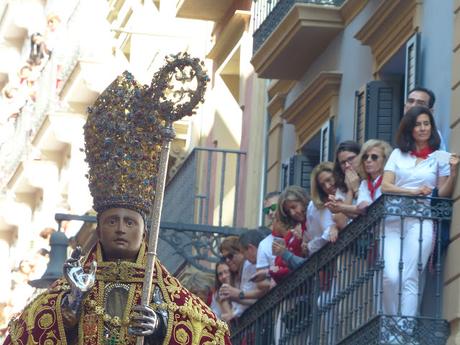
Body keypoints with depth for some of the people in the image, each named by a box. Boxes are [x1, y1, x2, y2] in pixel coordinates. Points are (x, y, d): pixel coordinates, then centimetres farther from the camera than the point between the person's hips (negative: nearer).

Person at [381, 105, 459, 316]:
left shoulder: (440, 157, 12)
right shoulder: (398, 154, 16)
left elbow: (443, 194, 7)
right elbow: (385, 186, 6)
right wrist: (413, 191, -8)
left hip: (421, 222, -1)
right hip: (393, 221, 1)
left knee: (409, 279, -13)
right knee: (391, 277, -15)